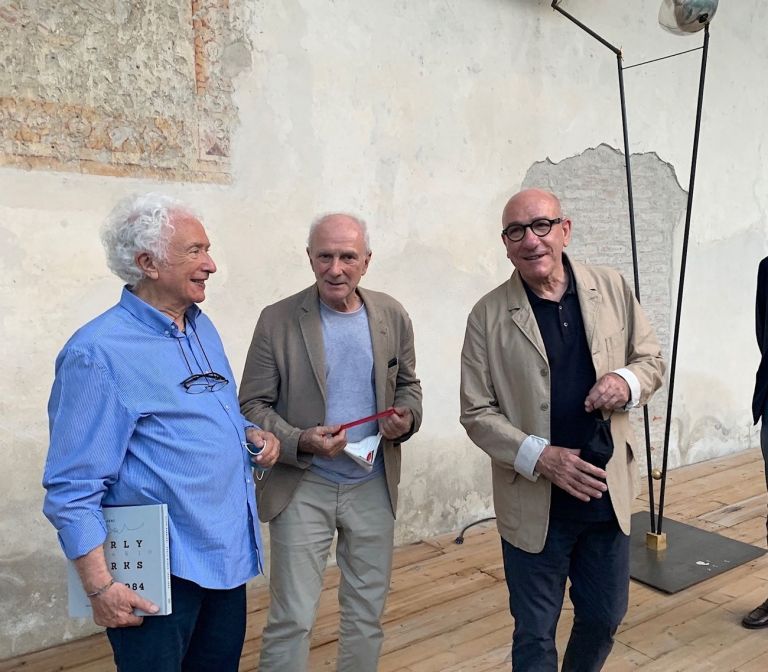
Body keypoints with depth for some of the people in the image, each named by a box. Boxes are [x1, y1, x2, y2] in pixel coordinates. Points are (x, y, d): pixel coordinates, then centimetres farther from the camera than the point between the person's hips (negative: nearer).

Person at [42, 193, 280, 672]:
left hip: (229, 554, 8)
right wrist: (100, 587, -18)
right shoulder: (99, 353, -17)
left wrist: (251, 433, 0)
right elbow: (73, 485, -17)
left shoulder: (203, 329, 7)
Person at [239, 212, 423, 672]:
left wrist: (406, 418, -10)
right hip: (302, 486, -3)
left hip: (374, 486, 3)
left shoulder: (393, 316, 0)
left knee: (367, 614, 17)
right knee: (292, 619, 4)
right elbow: (252, 406, -6)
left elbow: (408, 384, 13)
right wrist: (300, 440, -22)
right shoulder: (277, 320, -9)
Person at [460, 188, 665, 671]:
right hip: (534, 504, -3)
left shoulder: (613, 288, -2)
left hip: (608, 494, 3)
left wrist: (627, 382, -16)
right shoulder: (488, 317, -10)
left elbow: (652, 360, 8)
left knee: (605, 619, 22)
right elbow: (477, 413, -7)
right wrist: (540, 456, -21)